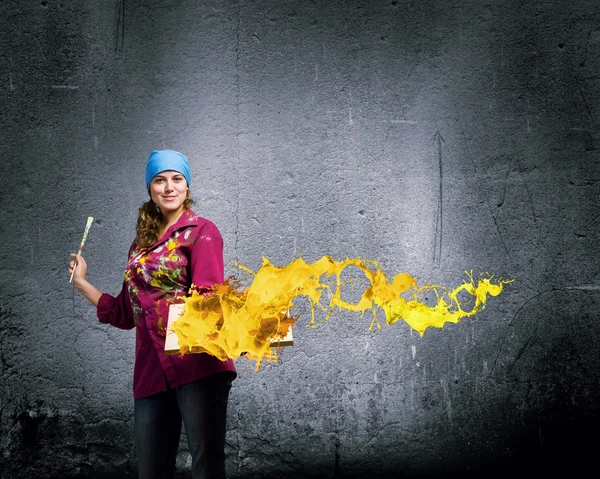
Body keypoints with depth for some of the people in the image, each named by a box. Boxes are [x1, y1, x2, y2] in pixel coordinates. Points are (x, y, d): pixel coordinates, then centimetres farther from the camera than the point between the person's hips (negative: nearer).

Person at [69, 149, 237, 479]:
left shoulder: (201, 231, 4)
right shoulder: (142, 243, 20)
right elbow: (126, 313, 23)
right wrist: (81, 283, 23)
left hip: (196, 364, -6)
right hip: (151, 370, 6)